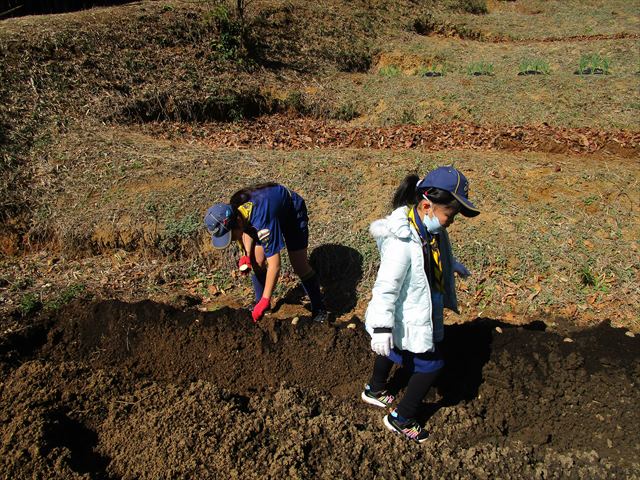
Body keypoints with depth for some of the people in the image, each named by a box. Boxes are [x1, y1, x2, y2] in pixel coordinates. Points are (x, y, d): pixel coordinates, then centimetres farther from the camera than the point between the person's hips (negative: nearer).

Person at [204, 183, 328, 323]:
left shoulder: (262, 221, -46)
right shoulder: (232, 211, -24)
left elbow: (274, 265, -43)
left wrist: (265, 301, -40)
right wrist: (246, 255, -15)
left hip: (293, 213, -6)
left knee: (299, 266, -11)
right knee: (257, 261, -3)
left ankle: (319, 307, 8)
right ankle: (260, 301, 18)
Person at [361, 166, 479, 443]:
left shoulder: (429, 228, -7)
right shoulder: (403, 242, -35)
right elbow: (386, 287, -31)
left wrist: (453, 265, 33)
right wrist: (381, 328, -29)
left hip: (421, 314, 10)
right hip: (410, 321, -10)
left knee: (393, 350, 29)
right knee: (431, 366, 5)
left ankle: (375, 391, 56)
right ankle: (401, 420, 24)